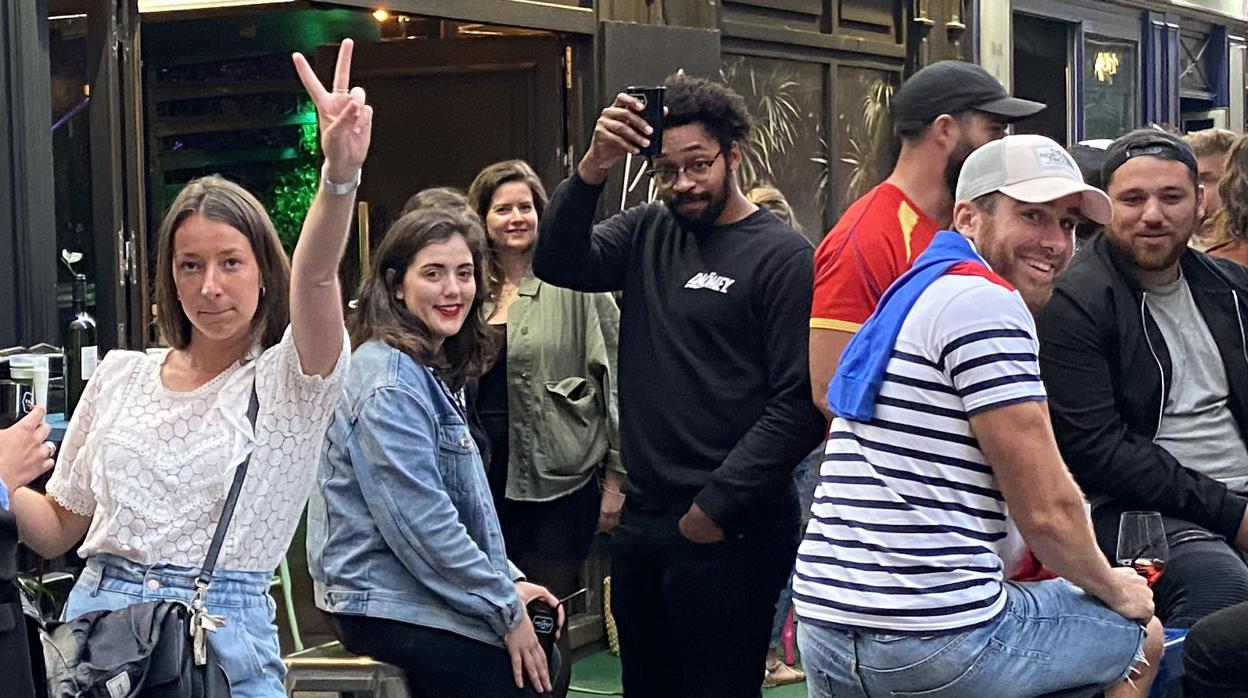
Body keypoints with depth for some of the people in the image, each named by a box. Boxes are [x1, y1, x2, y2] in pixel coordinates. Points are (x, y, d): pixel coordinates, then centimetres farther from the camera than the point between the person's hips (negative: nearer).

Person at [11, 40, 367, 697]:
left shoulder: (287, 381, -1)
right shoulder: (120, 376, 11)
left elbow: (314, 279, -23)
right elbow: (58, 528, 16)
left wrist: (339, 176, -43)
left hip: (224, 642, -3)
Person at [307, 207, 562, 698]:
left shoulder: (435, 372, 14)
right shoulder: (389, 381, -16)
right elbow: (420, 523, -20)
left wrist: (506, 580, 6)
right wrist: (506, 608, -15)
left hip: (421, 590, 9)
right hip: (386, 605, -9)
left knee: (547, 649, -4)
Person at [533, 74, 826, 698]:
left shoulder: (781, 256, -8)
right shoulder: (647, 233, 10)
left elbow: (798, 405, -13)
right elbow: (558, 262, -5)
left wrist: (715, 508, -14)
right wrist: (592, 169, -18)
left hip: (726, 532, -6)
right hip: (642, 523, 6)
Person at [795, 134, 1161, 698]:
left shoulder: (911, 297, 19)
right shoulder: (985, 299, -12)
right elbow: (1046, 511, -13)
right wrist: (1111, 586, 6)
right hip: (936, 640, -9)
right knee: (1142, 631, 13)